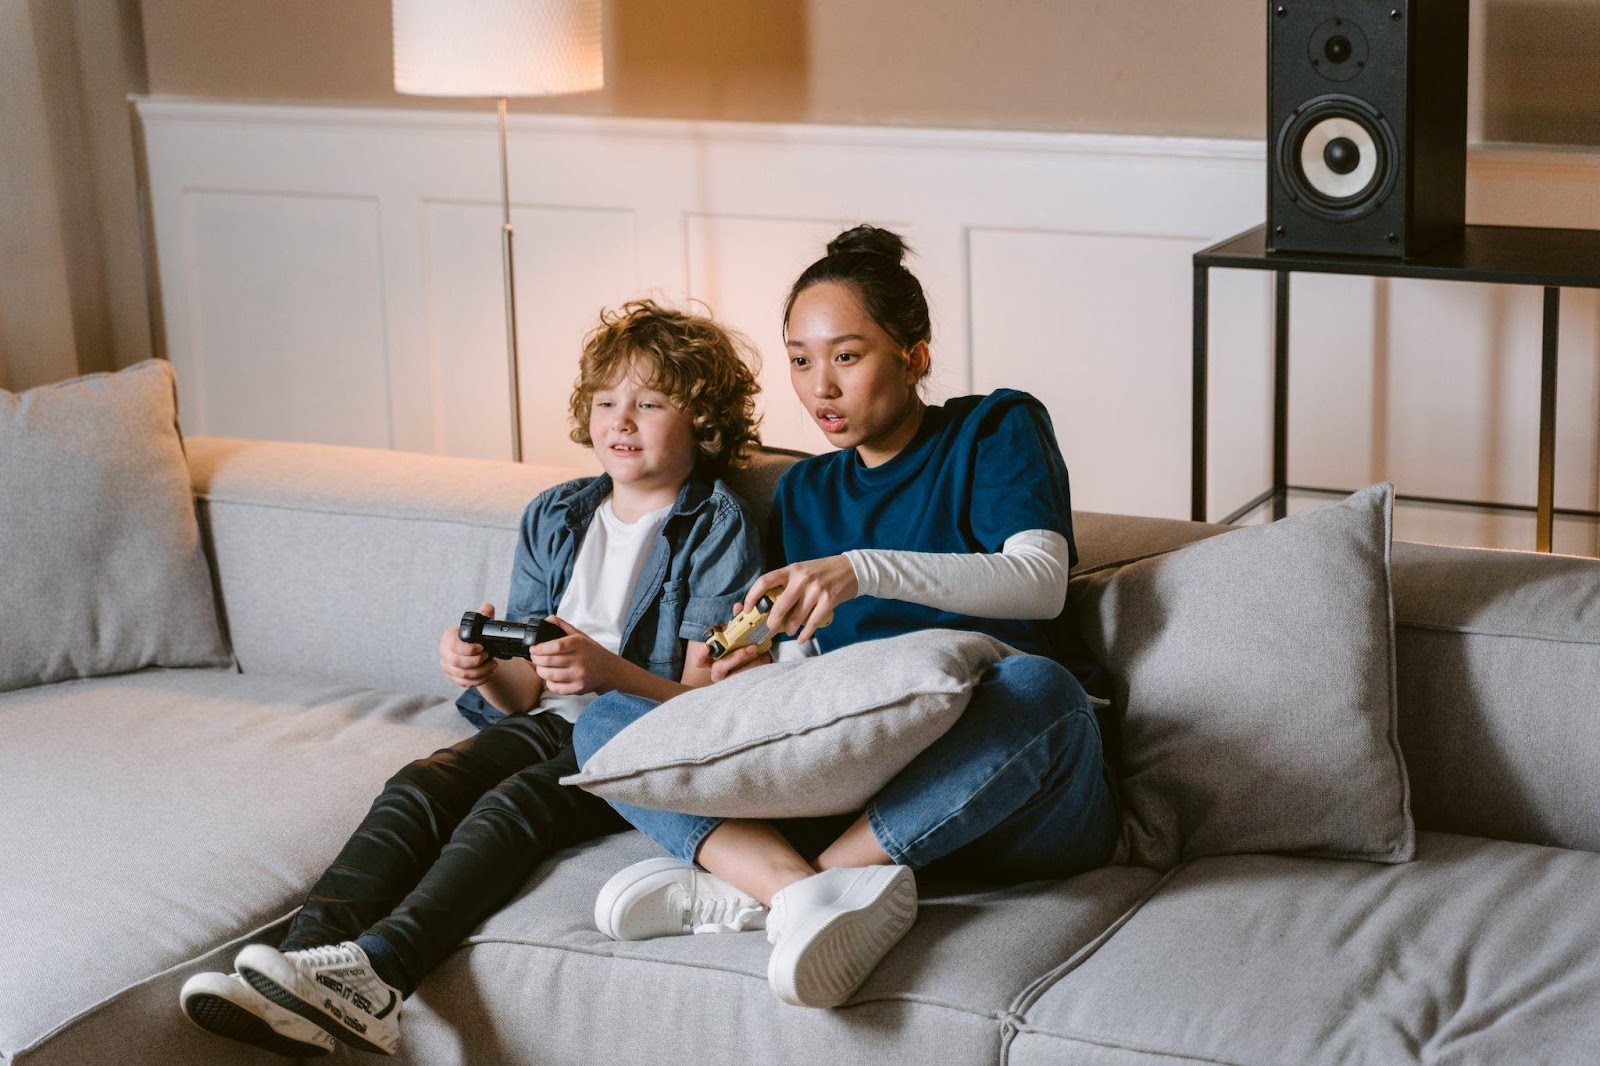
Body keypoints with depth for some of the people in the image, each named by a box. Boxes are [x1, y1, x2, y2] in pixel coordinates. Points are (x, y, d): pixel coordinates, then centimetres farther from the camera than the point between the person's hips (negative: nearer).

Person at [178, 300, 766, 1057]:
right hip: (550, 722, 6)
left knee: (513, 805, -33)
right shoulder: (553, 518, 16)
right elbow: (526, 693, 13)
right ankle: (309, 954, -41)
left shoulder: (718, 528, -1)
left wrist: (608, 671, -28)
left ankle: (374, 970, -54)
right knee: (418, 788, -22)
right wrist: (486, 672, -12)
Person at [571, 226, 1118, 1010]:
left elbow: (1041, 580, -11)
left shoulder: (997, 429, 7)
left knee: (1037, 684, -39)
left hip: (1013, 797, -4)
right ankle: (808, 892, -37)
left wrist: (865, 570, -25)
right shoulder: (804, 493, 23)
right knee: (606, 722, -9)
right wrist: (766, 671, -7)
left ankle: (743, 880, -34)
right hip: (855, 783, 4)